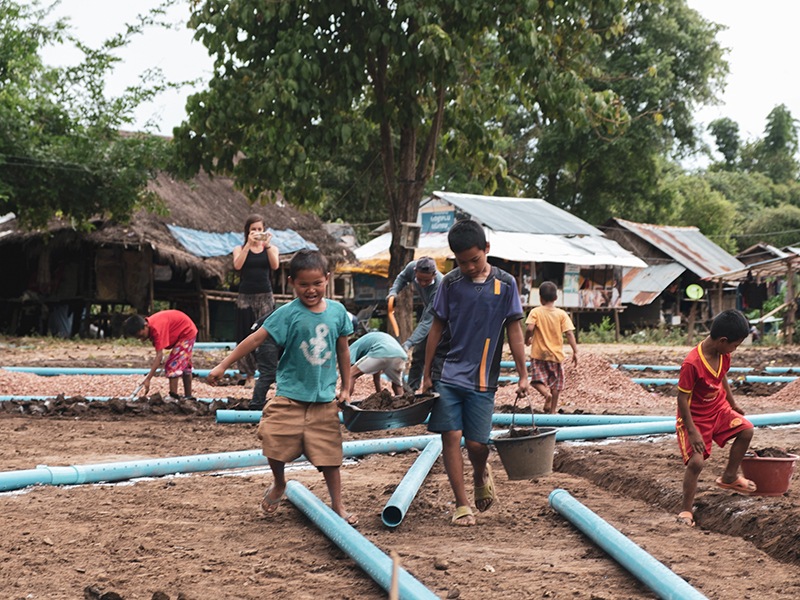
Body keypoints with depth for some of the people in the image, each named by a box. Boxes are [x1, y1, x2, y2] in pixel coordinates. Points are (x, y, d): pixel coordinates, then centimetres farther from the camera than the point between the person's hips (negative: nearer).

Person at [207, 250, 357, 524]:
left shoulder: (337, 311, 0)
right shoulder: (288, 314, -10)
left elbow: (343, 350, 12)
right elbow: (256, 339, -11)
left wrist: (345, 386, 14)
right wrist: (223, 365, -14)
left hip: (325, 398, 2)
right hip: (291, 394, -2)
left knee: (329, 453, 5)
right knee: (275, 439, -9)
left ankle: (337, 505, 19)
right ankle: (278, 485, 22)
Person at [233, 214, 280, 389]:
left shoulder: (271, 248, 9)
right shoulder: (240, 249, 7)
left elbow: (275, 265, -11)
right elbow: (237, 265, -14)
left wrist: (267, 245, -20)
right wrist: (249, 244, -19)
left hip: (265, 297, 0)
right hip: (246, 296, 0)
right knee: (246, 337, -1)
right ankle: (249, 376, 6)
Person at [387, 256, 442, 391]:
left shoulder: (440, 287, -41)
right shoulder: (412, 267, -25)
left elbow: (427, 322, -39)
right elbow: (402, 278, 4)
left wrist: (409, 343, -43)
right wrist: (394, 291, -15)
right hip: (428, 311, 6)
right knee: (418, 354, 11)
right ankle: (410, 390, 21)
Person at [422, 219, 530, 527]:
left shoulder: (505, 284, -1)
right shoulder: (450, 283, 2)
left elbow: (514, 331, 3)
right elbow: (437, 329, 8)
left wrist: (522, 375, 1)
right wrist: (427, 374, 8)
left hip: (482, 379, -1)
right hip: (448, 375, 1)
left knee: (476, 444, -2)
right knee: (450, 438, -4)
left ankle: (481, 475, 33)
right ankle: (462, 505, 6)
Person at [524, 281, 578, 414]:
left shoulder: (535, 312, -6)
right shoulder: (562, 314, -2)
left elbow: (529, 328, -20)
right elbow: (569, 333, -9)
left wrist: (527, 340, 0)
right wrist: (575, 351, -6)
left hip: (539, 354, -2)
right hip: (556, 354, 2)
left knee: (537, 380, 2)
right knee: (555, 383, 13)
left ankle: (546, 392, -28)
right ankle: (553, 410, 15)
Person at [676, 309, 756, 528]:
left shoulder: (723, 355, -7)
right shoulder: (692, 364, -32)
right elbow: (682, 398, -25)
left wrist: (733, 404, 25)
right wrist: (692, 431, -23)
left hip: (719, 409, 8)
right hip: (695, 417, -8)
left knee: (746, 430, -4)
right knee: (696, 461, -18)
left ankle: (729, 477, 18)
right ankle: (686, 510, -1)